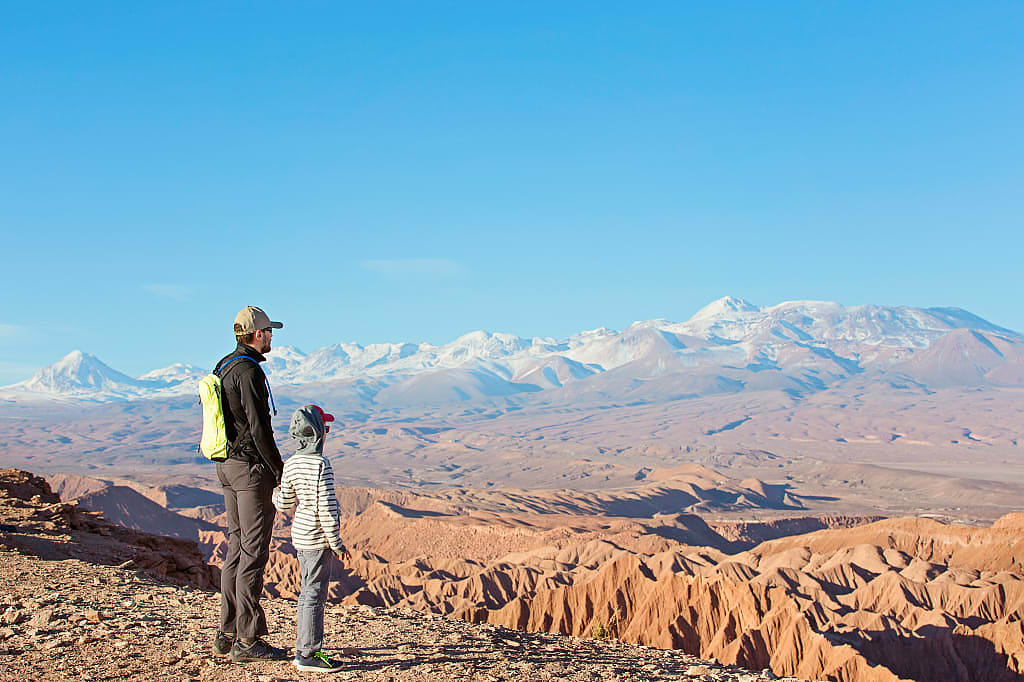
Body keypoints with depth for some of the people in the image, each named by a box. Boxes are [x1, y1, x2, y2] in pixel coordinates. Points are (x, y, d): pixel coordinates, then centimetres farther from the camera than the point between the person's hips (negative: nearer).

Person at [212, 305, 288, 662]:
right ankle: (247, 641, -2)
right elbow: (259, 428, -21)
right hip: (251, 466, -10)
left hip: (228, 465, 10)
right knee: (254, 551, -6)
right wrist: (280, 471, -14)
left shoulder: (224, 368, 14)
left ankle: (227, 635, 18)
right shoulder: (249, 371, -16)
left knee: (237, 547, 13)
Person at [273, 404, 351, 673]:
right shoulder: (321, 465, -18)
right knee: (314, 594, -4)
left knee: (308, 593, 16)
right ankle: (309, 654, 1)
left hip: (301, 536, 9)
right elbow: (325, 508, -20)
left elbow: (284, 504, 12)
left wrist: (274, 493, 33)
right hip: (318, 539, -9)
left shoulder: (291, 464, 7)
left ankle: (304, 651, 25)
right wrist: (336, 543, -14)